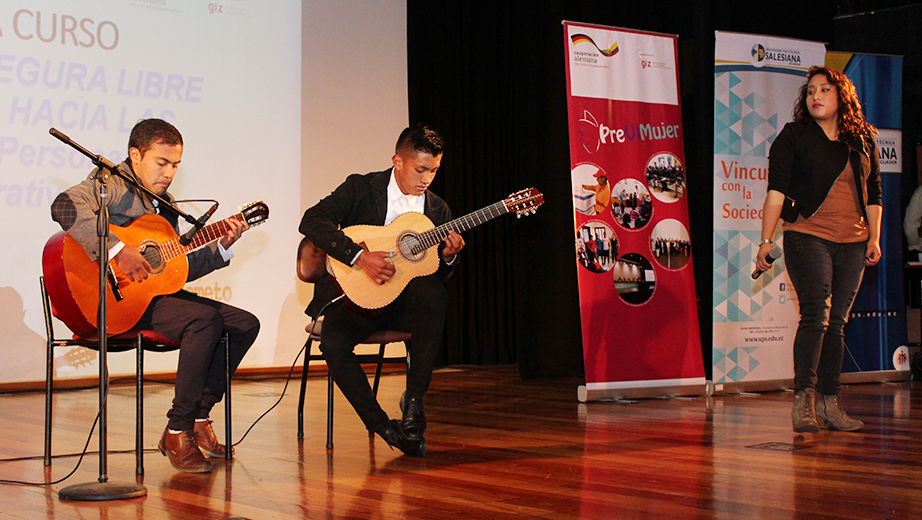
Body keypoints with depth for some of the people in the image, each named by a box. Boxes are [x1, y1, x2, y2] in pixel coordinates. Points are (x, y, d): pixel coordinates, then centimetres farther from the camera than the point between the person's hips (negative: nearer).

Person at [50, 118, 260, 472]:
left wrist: (222, 248, 6)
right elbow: (64, 206, -30)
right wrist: (118, 251, -34)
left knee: (245, 324, 2)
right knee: (205, 318, -30)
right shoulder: (111, 183, -7)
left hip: (156, 291, 9)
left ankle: (199, 418, 4)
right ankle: (177, 433, -22)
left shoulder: (166, 204, 20)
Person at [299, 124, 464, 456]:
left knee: (434, 293, -32)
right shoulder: (360, 188, -2)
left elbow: (436, 275, 13)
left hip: (406, 302, 2)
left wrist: (448, 257, -12)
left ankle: (414, 401, -25)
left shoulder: (438, 210, 9)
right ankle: (383, 426, -16)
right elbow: (312, 221, -18)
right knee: (334, 342, -32)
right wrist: (360, 256, -28)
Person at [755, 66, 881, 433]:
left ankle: (830, 403, 8)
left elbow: (873, 193, 19)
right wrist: (766, 240, -9)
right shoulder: (793, 136, 3)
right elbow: (777, 190, -2)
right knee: (815, 315, -16)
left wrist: (874, 238, 9)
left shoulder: (863, 140, 14)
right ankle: (803, 400, -18)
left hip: (852, 243, 4)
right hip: (808, 236, -4)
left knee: (837, 321, 5)